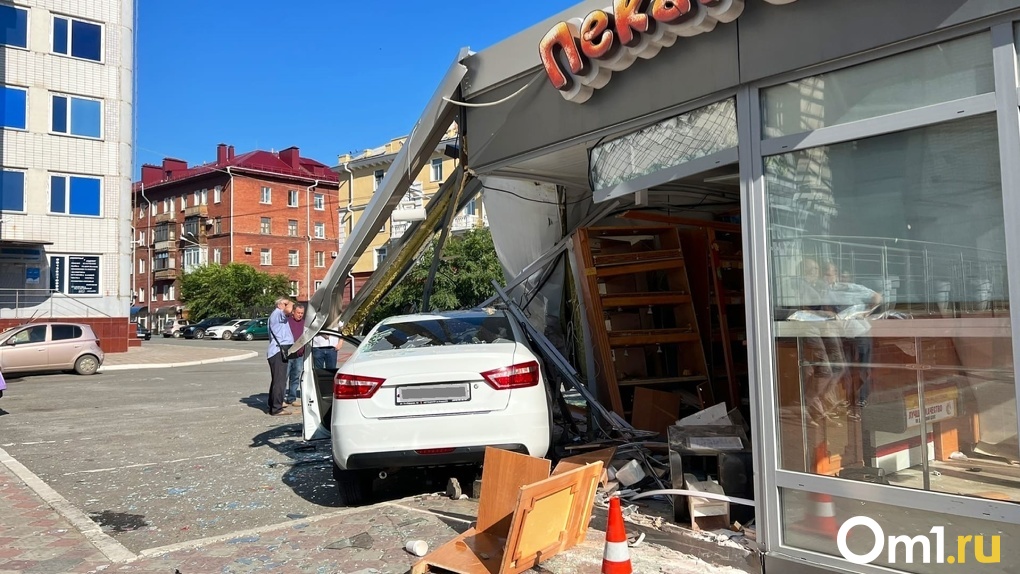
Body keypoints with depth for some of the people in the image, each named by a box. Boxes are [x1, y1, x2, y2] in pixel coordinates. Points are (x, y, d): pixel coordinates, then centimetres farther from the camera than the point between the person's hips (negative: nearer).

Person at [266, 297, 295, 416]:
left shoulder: (280, 317, 22)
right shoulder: (277, 313, -9)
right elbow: (288, 310, -29)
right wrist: (290, 303, -12)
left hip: (278, 352, 11)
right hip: (278, 352, -11)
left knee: (276, 380, 17)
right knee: (280, 380, -11)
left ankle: (272, 405, 26)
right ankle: (277, 408, -11)